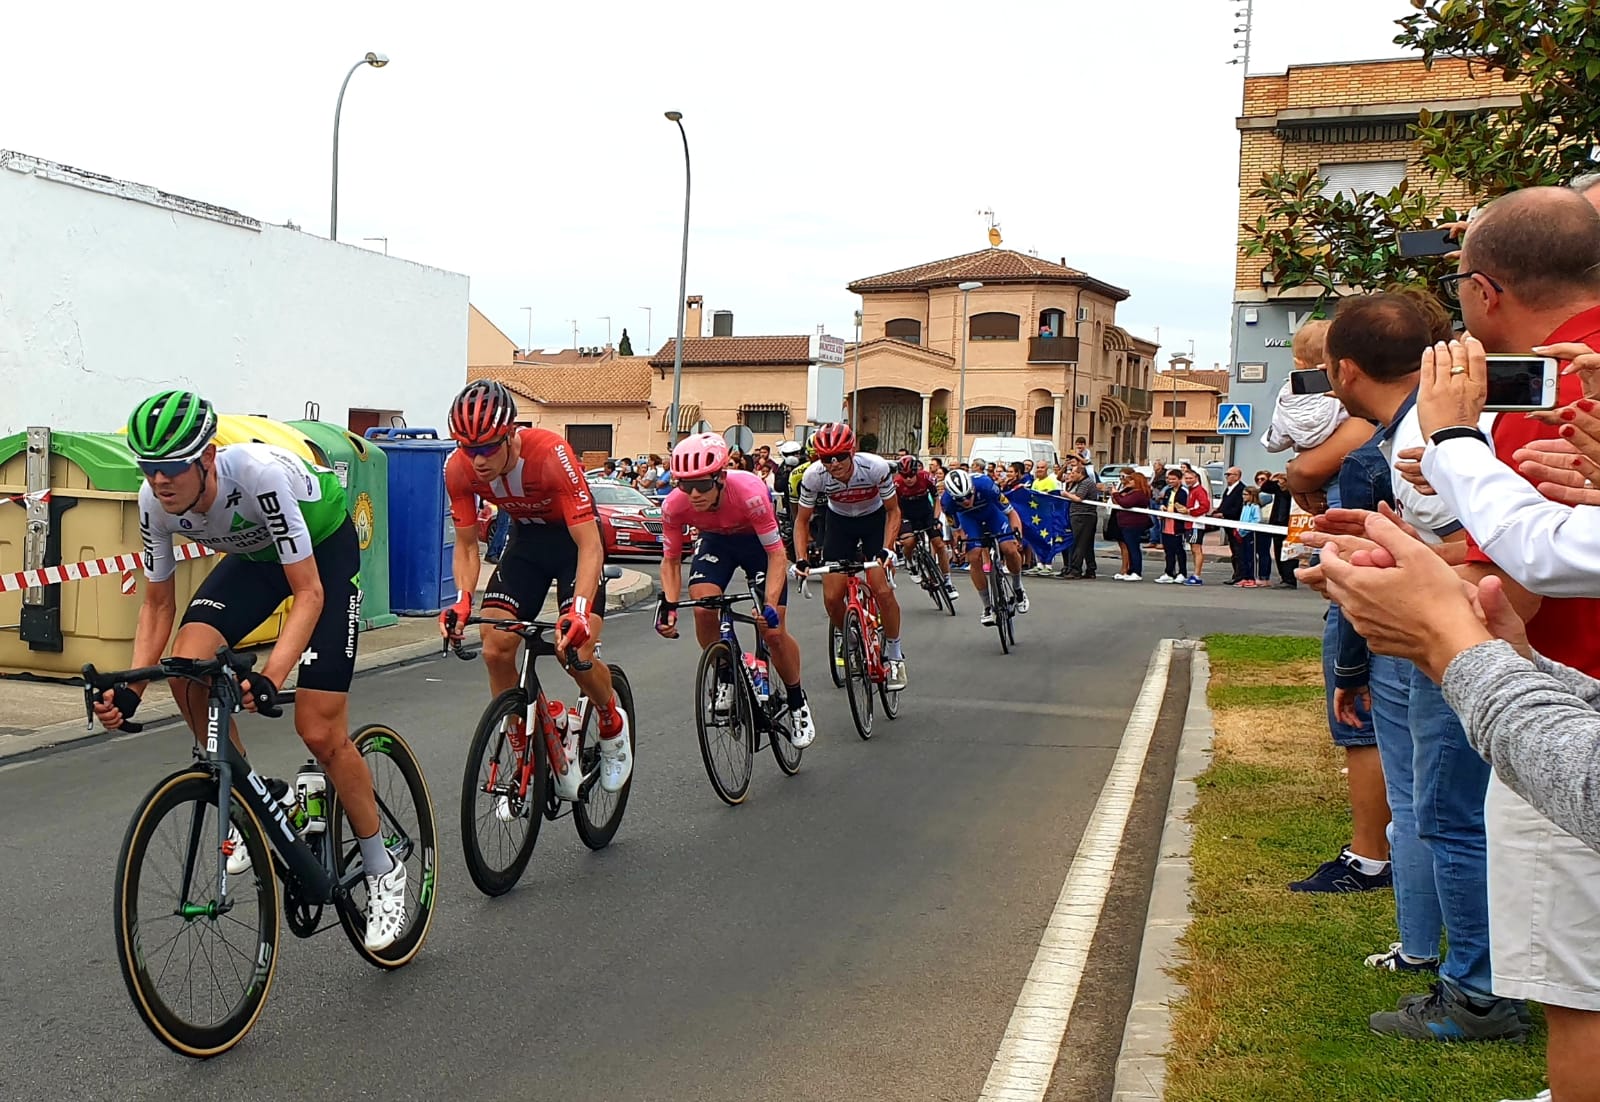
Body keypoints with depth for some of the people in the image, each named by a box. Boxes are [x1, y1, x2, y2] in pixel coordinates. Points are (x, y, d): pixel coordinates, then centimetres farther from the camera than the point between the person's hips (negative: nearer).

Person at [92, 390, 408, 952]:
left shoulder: (260, 474, -38)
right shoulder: (155, 502, -21)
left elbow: (308, 593, -34)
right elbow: (158, 602, -6)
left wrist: (269, 678, -47)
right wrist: (131, 688, -21)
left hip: (326, 548, -5)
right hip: (254, 555, 6)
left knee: (319, 732, -12)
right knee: (186, 666, -21)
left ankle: (383, 870, 7)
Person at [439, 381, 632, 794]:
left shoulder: (551, 456, -34)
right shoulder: (459, 468, -21)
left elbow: (589, 546, -34)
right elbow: (466, 545, -9)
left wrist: (580, 609, -48)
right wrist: (462, 600, -28)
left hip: (576, 538, -4)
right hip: (526, 539, 4)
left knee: (575, 653, -20)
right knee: (495, 649, -11)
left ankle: (613, 725, 12)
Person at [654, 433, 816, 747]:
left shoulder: (750, 494, -39)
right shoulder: (674, 505, -29)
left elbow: (776, 554, -31)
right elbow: (671, 560, -13)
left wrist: (770, 604, -42)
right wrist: (669, 604, -29)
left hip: (759, 542, -3)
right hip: (715, 541, 3)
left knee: (772, 629, -11)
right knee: (702, 608, -24)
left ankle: (798, 704, 13)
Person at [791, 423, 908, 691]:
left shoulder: (876, 467, -31)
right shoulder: (814, 475, -27)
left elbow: (893, 510, -17)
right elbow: (802, 520, -12)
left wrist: (887, 549, -30)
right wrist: (801, 560, -25)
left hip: (875, 520, -2)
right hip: (840, 522, 2)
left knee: (883, 591, -18)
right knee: (831, 598, -9)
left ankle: (894, 655, 3)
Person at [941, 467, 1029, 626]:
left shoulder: (985, 485, -39)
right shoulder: (947, 501, -32)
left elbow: (1011, 512, -29)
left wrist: (1018, 535, -42)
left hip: (992, 511, -1)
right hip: (969, 517, 1)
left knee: (1010, 549, -21)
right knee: (974, 558, -15)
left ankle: (1018, 589, 7)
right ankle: (988, 607, 2)